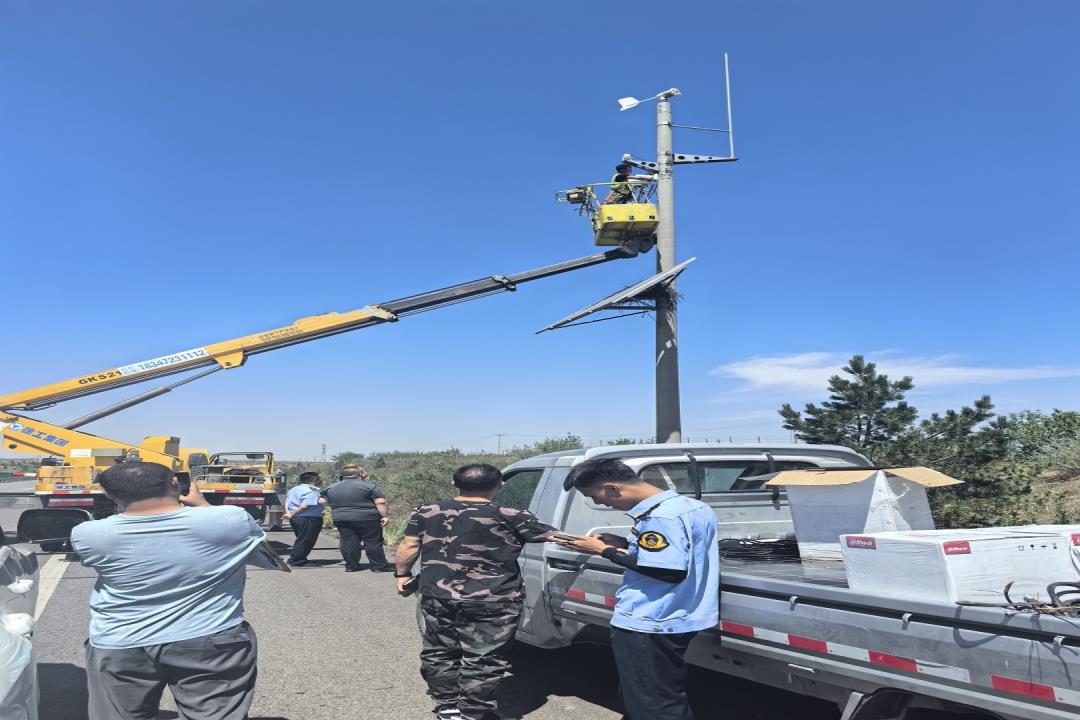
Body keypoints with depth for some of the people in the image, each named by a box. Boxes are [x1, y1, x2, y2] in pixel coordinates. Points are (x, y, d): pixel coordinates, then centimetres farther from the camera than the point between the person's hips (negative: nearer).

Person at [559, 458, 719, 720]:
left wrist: (605, 551, -18)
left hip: (646, 624, -10)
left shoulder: (659, 517, -23)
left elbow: (671, 571, -26)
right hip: (676, 619, 10)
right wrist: (625, 544, 6)